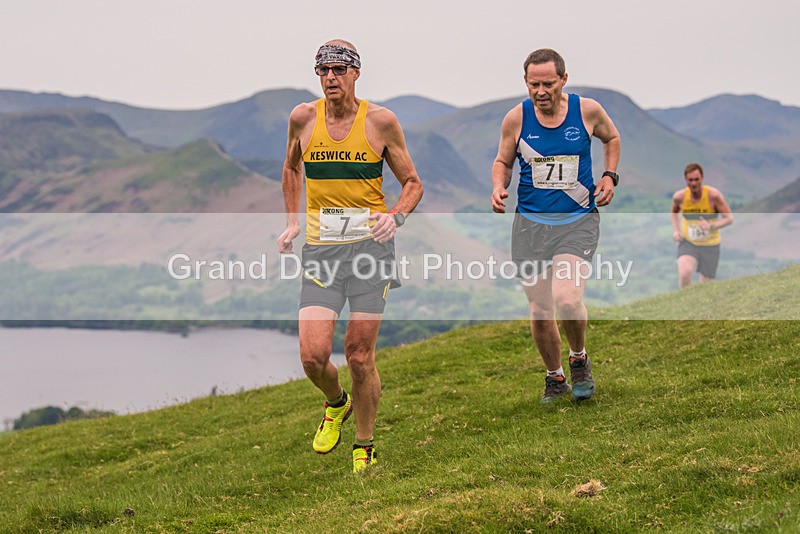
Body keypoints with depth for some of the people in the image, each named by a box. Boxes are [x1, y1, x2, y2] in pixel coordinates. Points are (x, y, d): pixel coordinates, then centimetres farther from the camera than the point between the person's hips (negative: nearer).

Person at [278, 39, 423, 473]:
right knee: (313, 355, -10)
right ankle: (336, 404, 24)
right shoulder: (303, 118, 4)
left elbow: (412, 183, 9)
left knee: (359, 357, -2)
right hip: (320, 248, 2)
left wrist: (396, 215, -11)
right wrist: (292, 221, 15)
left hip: (370, 244, -2)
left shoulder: (380, 120, -1)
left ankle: (365, 447, 17)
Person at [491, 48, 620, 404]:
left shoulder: (587, 111, -4)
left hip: (578, 221, -2)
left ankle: (579, 358, 9)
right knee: (540, 313, 5)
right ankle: (554, 377, 30)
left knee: (567, 300, -22)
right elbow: (503, 162, 13)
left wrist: (610, 175, 4)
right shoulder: (516, 119, -3)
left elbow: (612, 138, 18)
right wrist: (498, 187, -7)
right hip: (530, 223, 2)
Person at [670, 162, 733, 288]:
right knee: (684, 273, -30)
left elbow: (729, 219, -11)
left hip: (710, 245, 0)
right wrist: (675, 230, 0)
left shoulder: (713, 195, -17)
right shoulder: (679, 196, -9)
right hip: (687, 244, 0)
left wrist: (711, 226, -28)